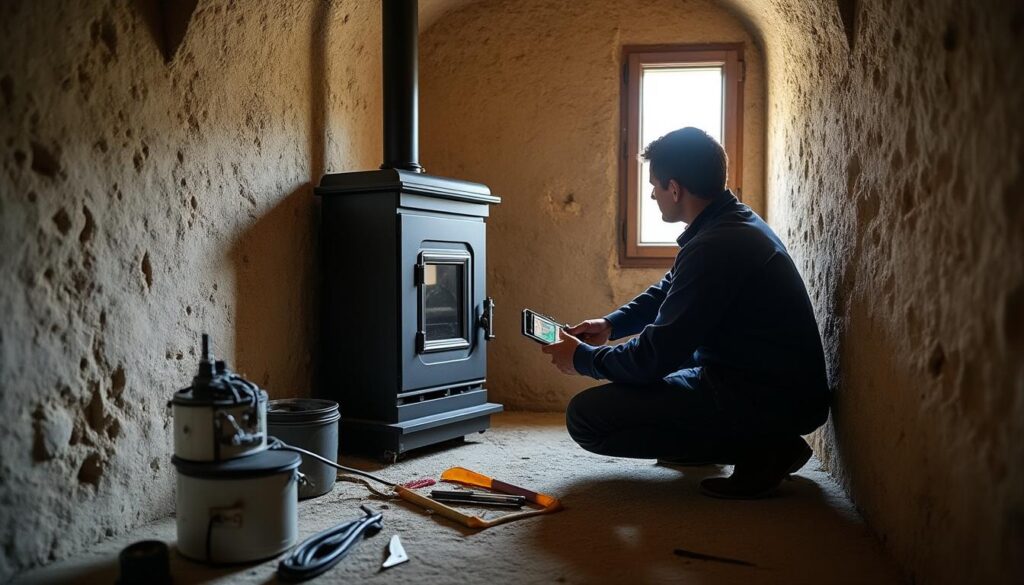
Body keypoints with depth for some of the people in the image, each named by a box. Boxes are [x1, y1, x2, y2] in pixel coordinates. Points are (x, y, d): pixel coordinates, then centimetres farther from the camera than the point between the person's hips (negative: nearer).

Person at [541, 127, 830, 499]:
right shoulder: (734, 221, 8)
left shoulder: (716, 247, -25)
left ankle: (760, 450, -9)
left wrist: (582, 359, -6)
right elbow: (666, 293, 23)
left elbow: (653, 359, -22)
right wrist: (610, 324, 11)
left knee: (585, 416, -17)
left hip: (773, 402, -11)